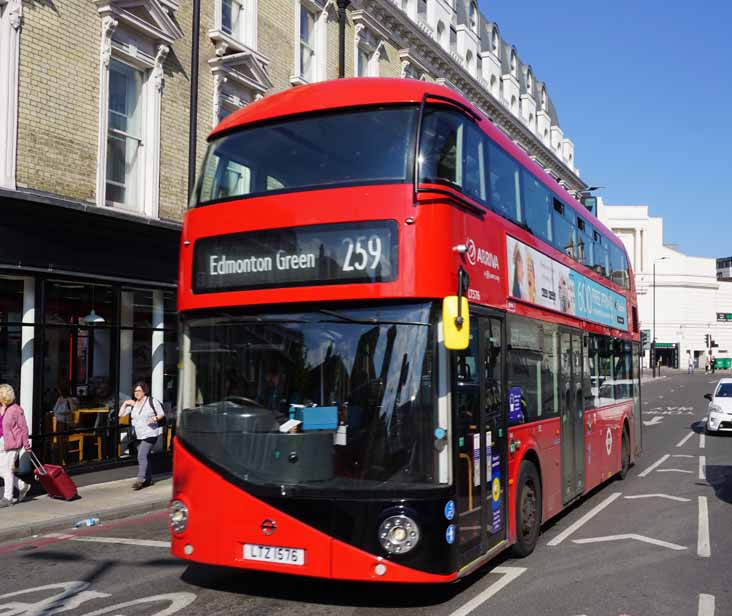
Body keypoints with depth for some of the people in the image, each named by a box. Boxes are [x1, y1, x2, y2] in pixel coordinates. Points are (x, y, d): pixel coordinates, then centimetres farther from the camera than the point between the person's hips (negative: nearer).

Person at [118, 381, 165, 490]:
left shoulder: (152, 402, -4)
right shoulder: (132, 404, 9)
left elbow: (162, 414, 1)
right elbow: (121, 414, 6)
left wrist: (155, 418, -18)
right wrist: (125, 403, -5)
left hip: (150, 434, -6)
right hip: (138, 436, 6)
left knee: (142, 456, -17)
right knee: (145, 457, 12)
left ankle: (140, 479, -18)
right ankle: (148, 479, 21)